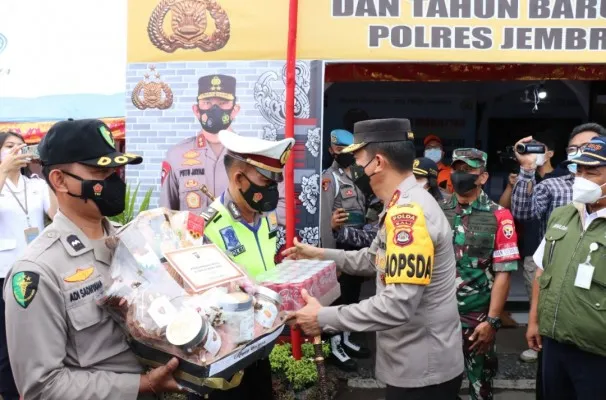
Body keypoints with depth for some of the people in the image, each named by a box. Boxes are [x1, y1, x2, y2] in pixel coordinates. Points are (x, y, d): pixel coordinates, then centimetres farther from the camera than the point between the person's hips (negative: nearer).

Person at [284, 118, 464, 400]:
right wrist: (318, 254, 17)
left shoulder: (408, 213, -27)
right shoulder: (404, 206, 8)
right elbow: (375, 260, 19)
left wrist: (324, 317, -24)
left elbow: (398, 304, -32)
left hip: (423, 369, -9)